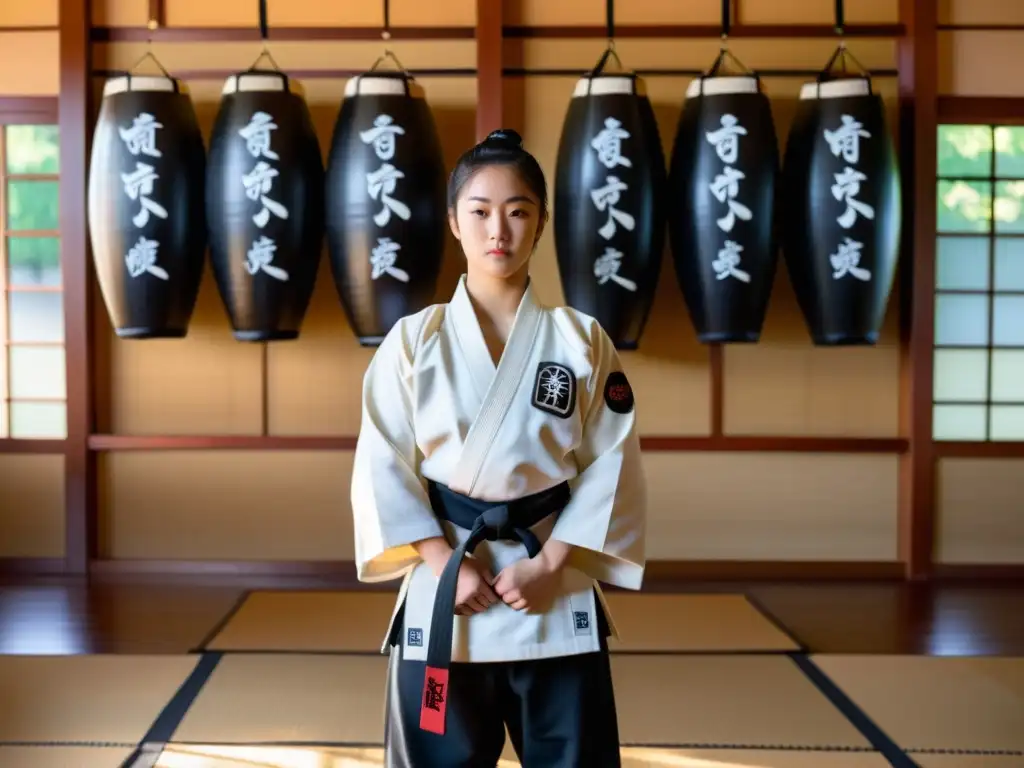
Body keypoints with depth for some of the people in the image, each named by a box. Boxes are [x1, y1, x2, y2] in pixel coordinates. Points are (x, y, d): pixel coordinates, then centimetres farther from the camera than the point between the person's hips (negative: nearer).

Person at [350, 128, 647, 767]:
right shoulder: (413, 341, 0)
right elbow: (384, 467, -2)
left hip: (560, 597, 0)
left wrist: (549, 565, -11)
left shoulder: (582, 340, 1)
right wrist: (446, 565, -11)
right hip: (443, 593, 0)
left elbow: (612, 466, -2)